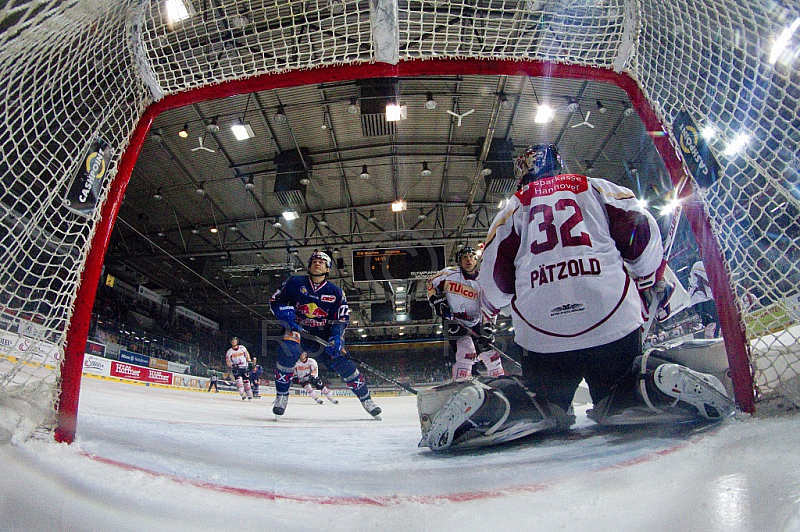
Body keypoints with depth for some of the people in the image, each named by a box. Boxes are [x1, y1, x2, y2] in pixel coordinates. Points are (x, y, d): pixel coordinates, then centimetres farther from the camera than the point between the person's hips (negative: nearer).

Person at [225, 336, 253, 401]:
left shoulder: (242, 348, 5)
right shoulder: (229, 351, 4)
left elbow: (247, 354, 15)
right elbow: (227, 360, 5)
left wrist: (249, 361, 6)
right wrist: (230, 365, -15)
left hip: (244, 367, 1)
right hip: (236, 368, -1)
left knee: (246, 381, 1)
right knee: (239, 380, -20)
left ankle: (249, 395, 12)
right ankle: (243, 395, -23)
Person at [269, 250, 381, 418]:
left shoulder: (336, 292, 2)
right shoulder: (294, 283, 0)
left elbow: (341, 319, 0)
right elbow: (275, 300, 5)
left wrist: (336, 338, -18)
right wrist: (285, 312, -17)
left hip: (323, 336, 1)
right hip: (297, 330, -1)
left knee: (343, 363, -11)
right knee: (288, 353, -31)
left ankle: (365, 399, 7)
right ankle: (281, 395, -9)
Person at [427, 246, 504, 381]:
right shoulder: (449, 273, -9)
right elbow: (431, 283, 4)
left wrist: (487, 326, -11)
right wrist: (437, 301, -8)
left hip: (475, 324, 4)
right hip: (454, 322, -4)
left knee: (490, 352, 9)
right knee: (466, 352, -20)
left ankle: (498, 376, 31)